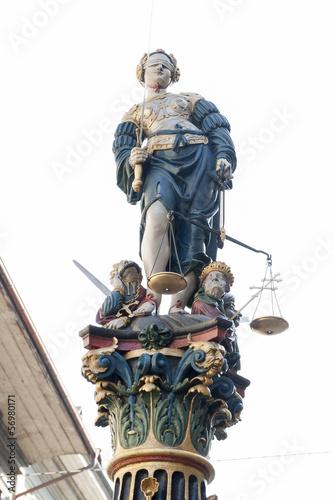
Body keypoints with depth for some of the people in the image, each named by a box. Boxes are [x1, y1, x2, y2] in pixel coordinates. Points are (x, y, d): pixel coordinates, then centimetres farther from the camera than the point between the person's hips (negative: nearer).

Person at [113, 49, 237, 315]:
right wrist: (131, 160, -8)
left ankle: (178, 305, -29)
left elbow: (217, 128, 18)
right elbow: (122, 151, 18)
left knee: (194, 231, -19)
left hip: (199, 157, 1)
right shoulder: (135, 113, 32)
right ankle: (153, 296, -39)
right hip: (159, 162, -1)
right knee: (157, 215, -32)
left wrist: (224, 156, -3)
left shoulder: (190, 99, 32)